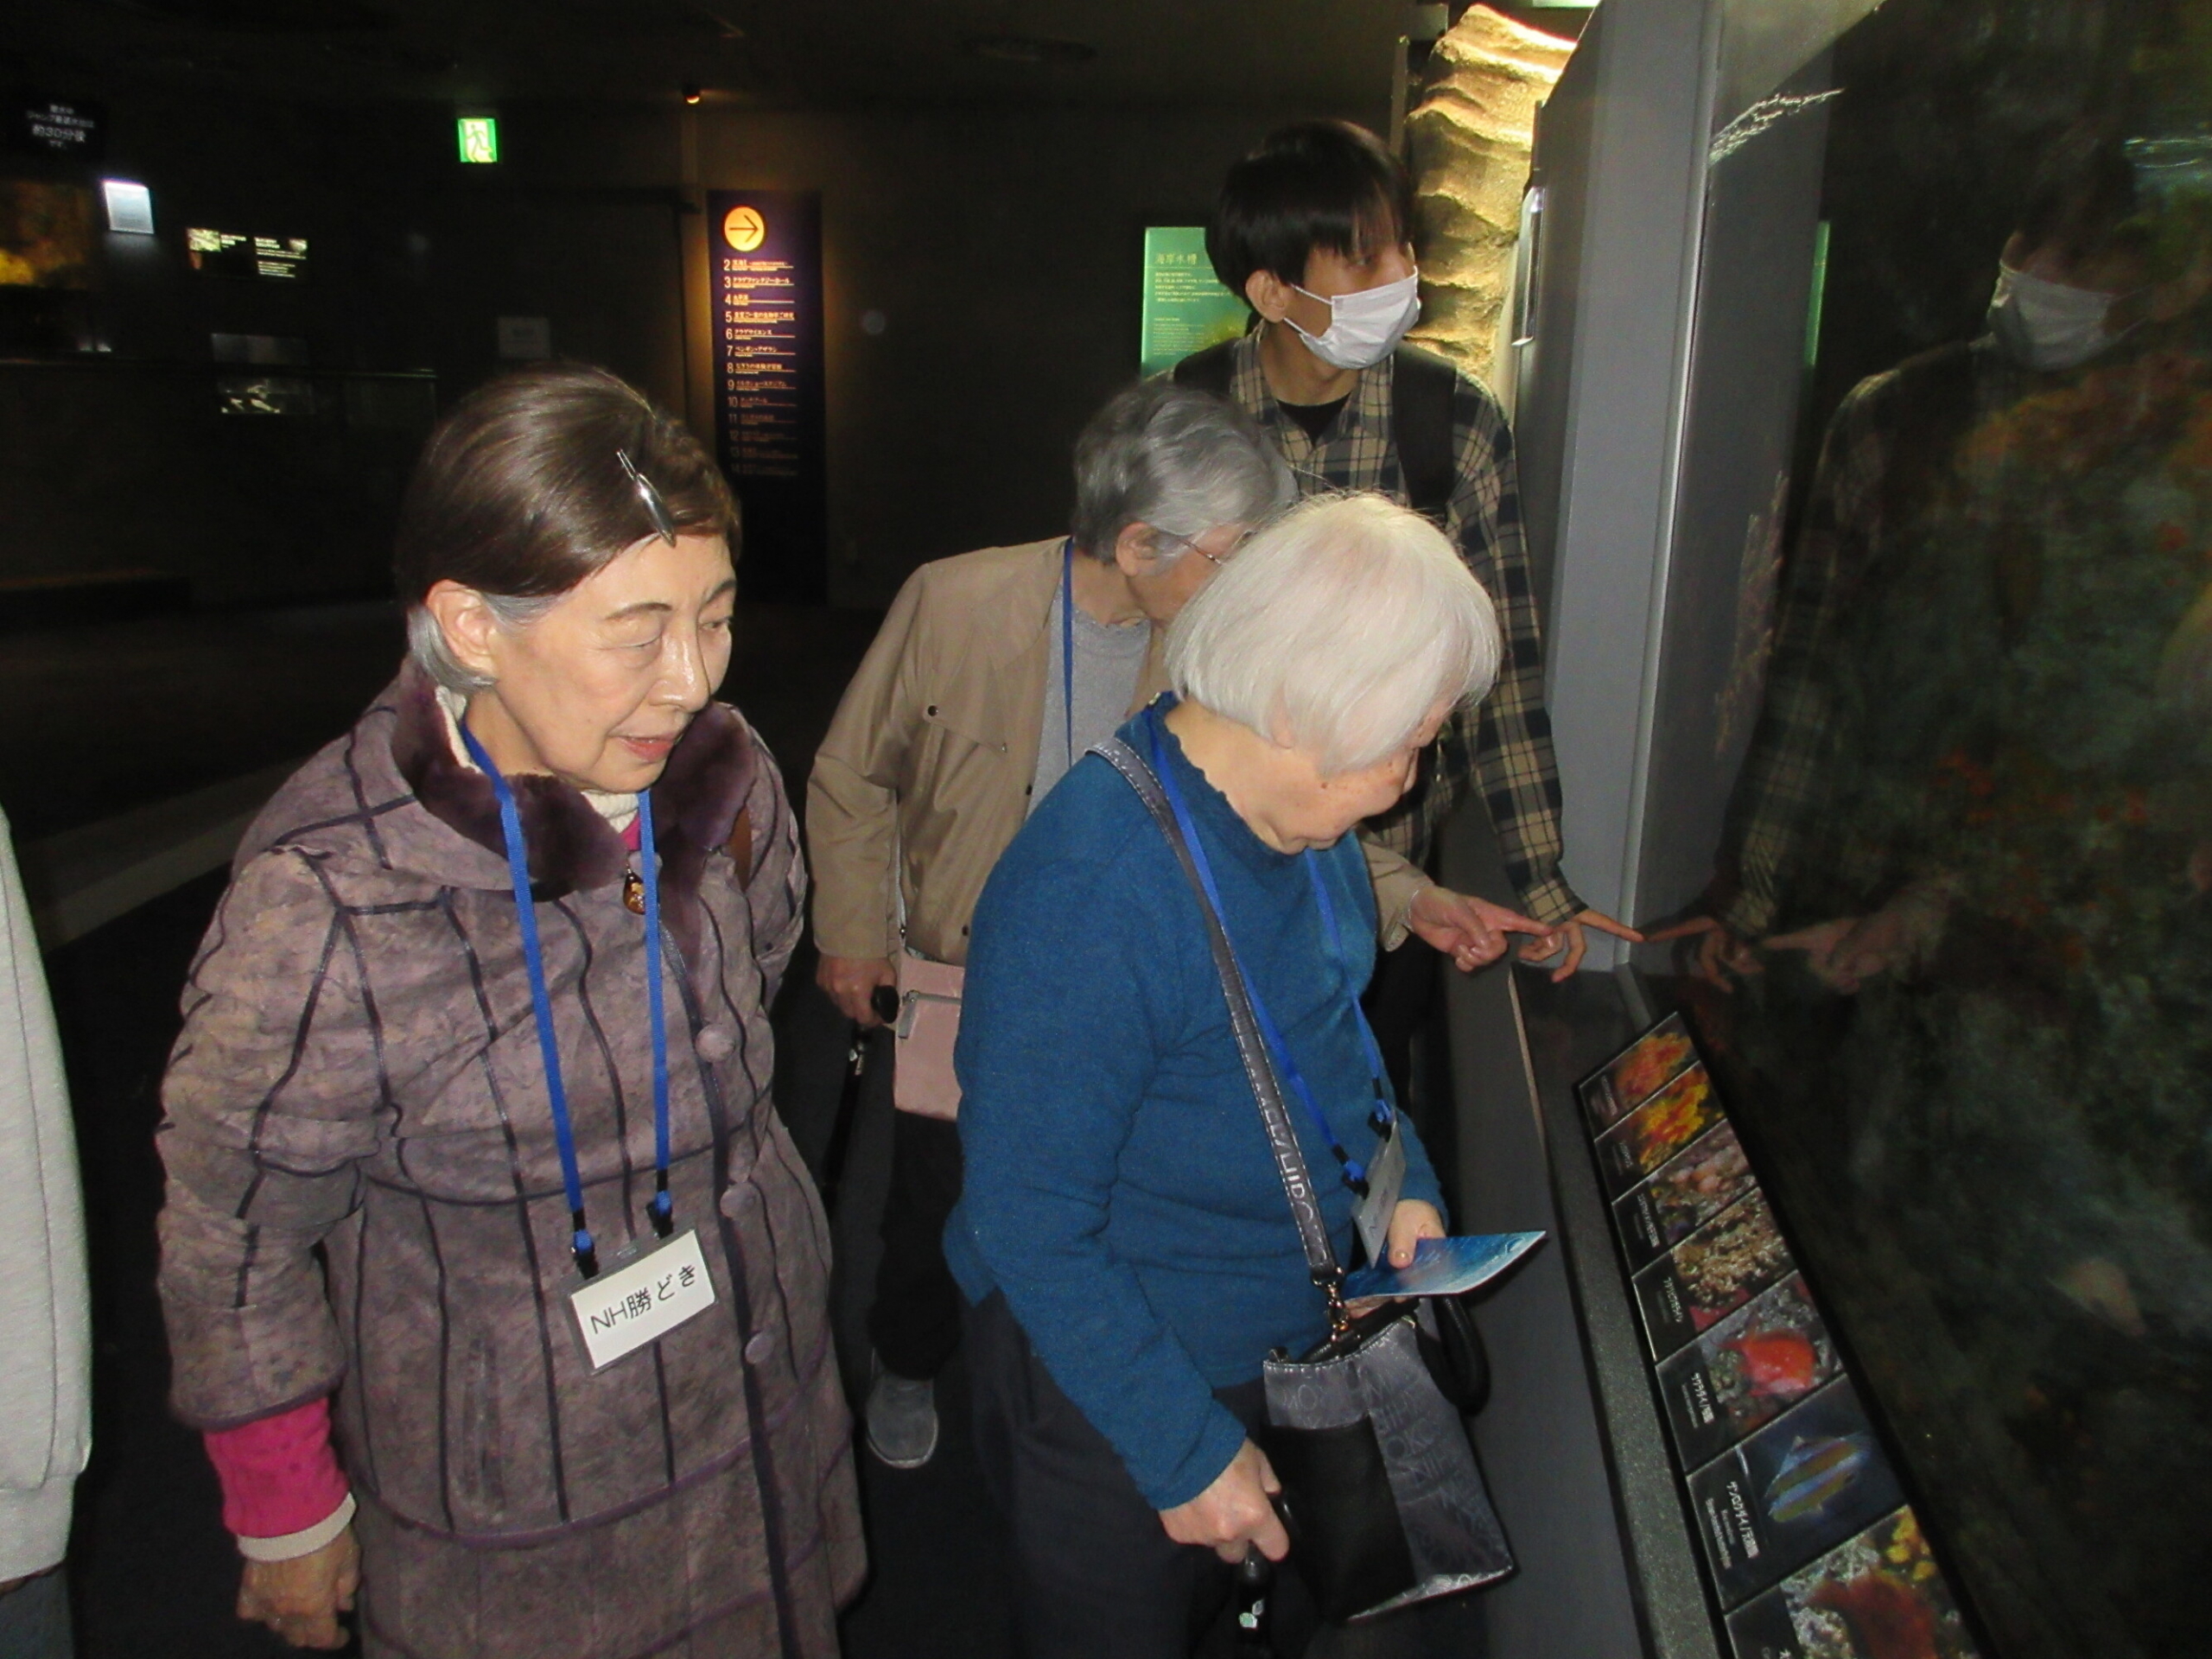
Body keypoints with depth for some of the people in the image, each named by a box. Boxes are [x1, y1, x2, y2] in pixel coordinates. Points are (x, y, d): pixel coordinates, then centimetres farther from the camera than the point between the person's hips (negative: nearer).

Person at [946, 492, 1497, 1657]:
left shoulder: (1303, 811, -6)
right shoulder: (1092, 895, -35)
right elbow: (1030, 1228, -29)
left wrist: (1400, 1180, 0)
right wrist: (1189, 1450, -22)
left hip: (1280, 1335, 7)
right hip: (1107, 1384, -7)